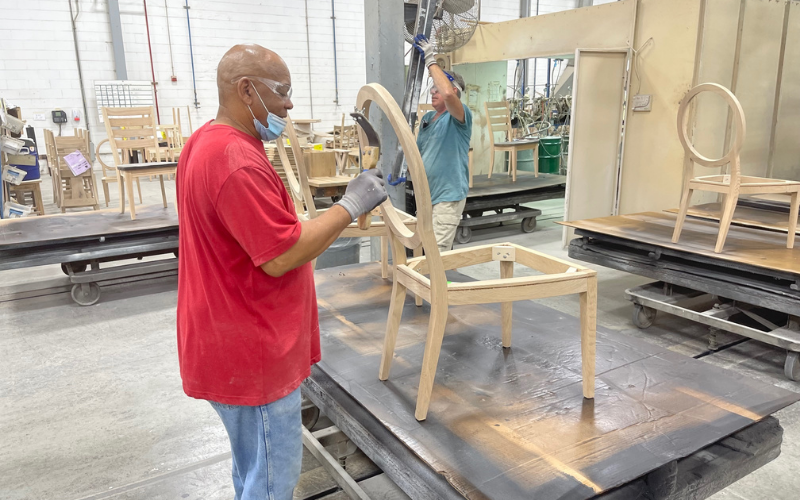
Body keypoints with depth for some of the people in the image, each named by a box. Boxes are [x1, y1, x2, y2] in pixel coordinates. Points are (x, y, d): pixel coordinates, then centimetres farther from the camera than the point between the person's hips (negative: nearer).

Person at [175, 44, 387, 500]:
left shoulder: (205, 143, 8)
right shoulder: (238, 161, -26)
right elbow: (281, 256, -27)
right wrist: (351, 205, -20)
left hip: (229, 340, 11)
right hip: (252, 355, -11)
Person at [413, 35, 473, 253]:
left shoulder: (460, 116, -11)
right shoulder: (427, 118, 14)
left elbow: (448, 94, -32)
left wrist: (430, 61, -24)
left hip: (448, 196, -9)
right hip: (426, 195, 9)